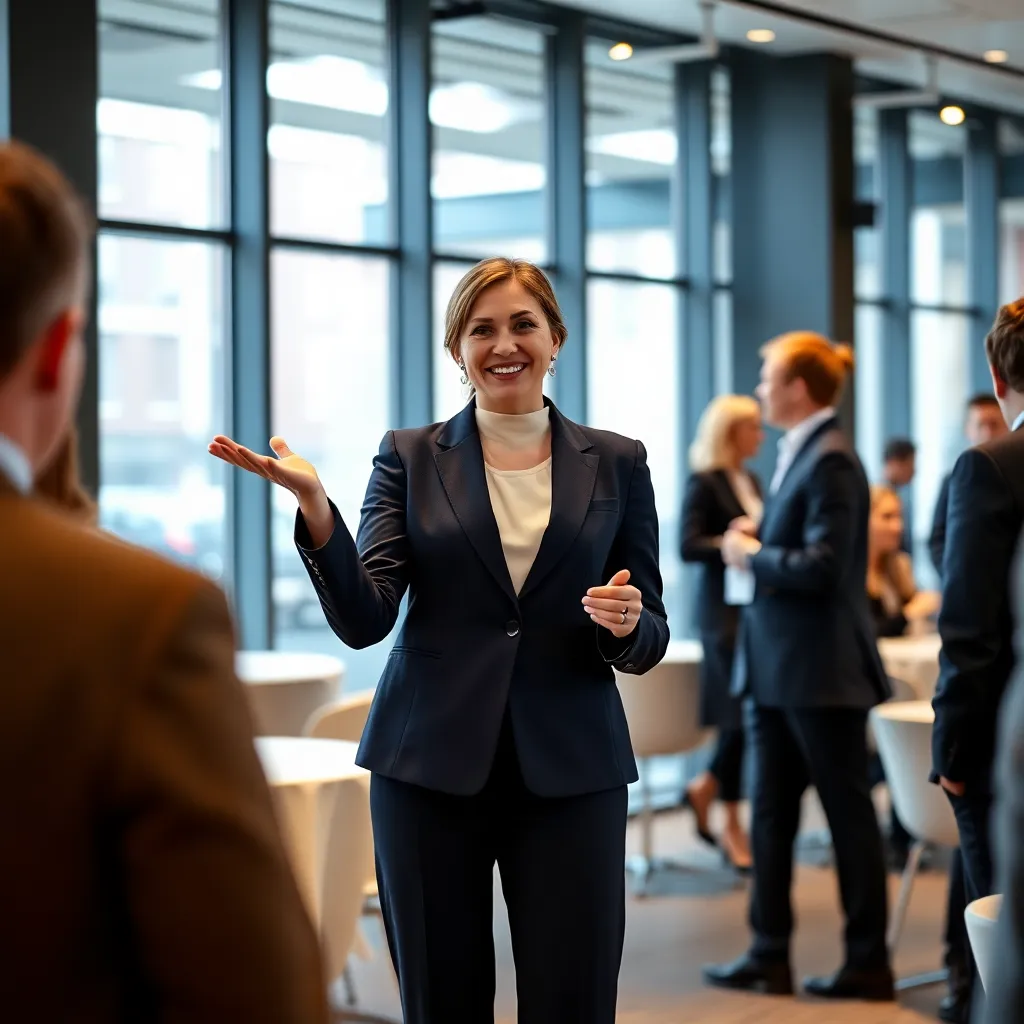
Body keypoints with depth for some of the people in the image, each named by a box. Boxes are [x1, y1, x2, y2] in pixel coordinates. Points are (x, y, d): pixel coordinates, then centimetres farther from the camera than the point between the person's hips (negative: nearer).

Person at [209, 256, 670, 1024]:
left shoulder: (616, 463, 7)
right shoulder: (410, 458, 4)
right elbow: (363, 620, -6)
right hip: (431, 766, 0)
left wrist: (627, 625, -15)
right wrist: (314, 504, -21)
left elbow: (650, 640, 8)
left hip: (571, 771, 0)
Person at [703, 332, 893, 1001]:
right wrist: (753, 550, 4)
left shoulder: (831, 460, -16)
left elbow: (823, 568, -23)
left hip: (822, 670, -10)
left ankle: (869, 963, 11)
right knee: (772, 812, 10)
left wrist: (752, 556, -11)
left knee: (849, 813, 1)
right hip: (780, 668, 10)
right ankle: (770, 956, 16)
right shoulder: (799, 455, 13)